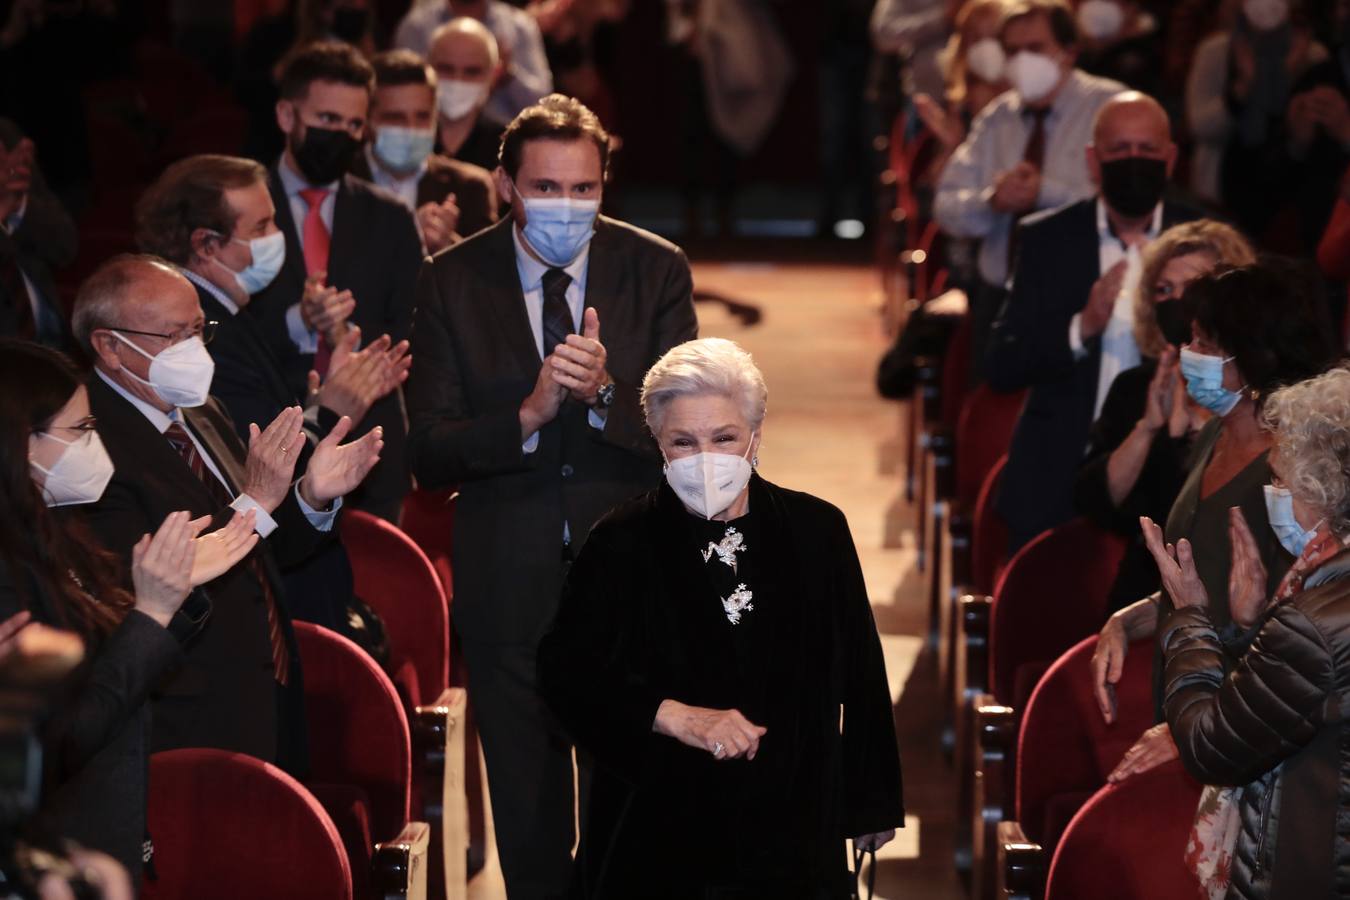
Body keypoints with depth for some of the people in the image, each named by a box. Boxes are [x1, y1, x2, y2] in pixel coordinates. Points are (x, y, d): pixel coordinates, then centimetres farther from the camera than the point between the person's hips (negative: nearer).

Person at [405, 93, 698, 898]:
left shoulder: (657, 270, -3)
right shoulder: (453, 282, -4)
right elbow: (430, 454, -8)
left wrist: (605, 391, -27)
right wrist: (528, 415, -25)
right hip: (509, 584, 1)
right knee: (527, 819, 14)